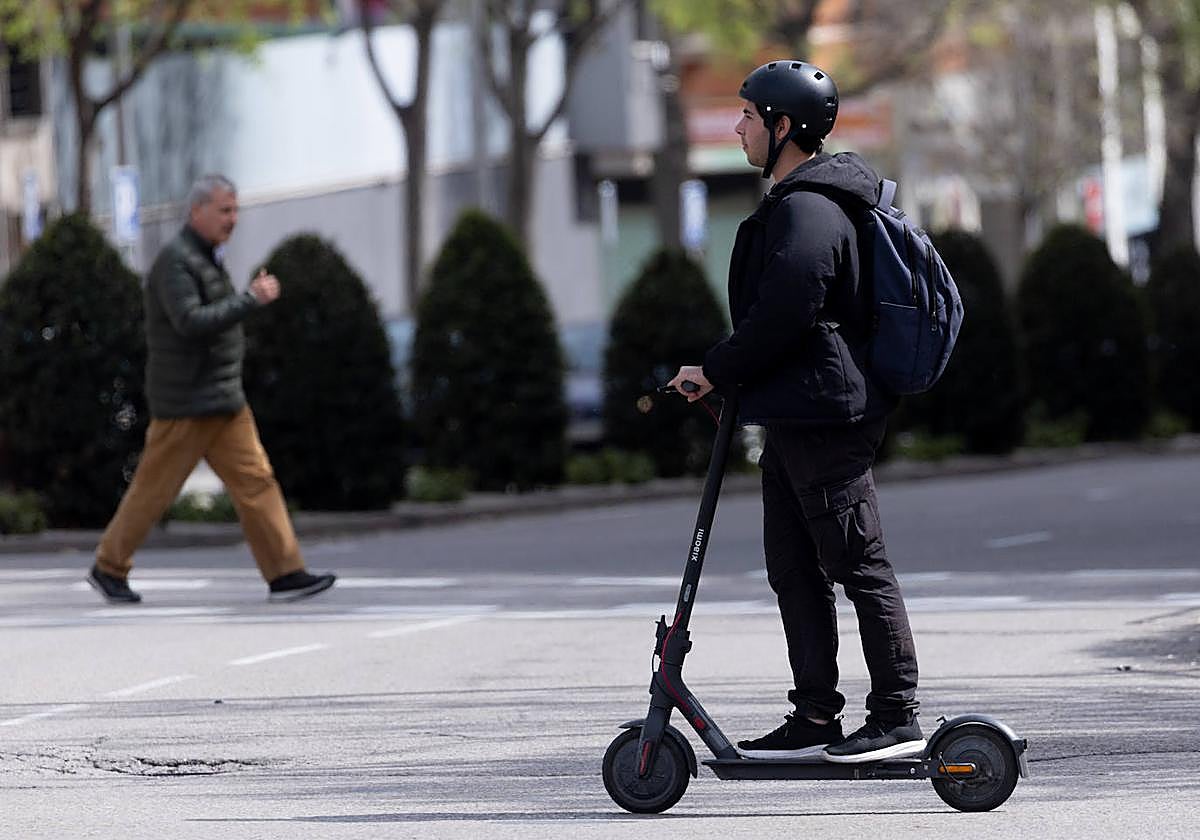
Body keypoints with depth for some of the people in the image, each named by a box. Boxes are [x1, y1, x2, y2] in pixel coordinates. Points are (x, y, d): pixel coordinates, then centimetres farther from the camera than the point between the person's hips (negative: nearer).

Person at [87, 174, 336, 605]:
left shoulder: (207, 258, 16)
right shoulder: (174, 261, -14)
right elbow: (190, 322, -26)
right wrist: (251, 298, -24)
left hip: (224, 400, 9)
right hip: (185, 403, -9)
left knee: (255, 480, -1)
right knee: (153, 489, 1)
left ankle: (285, 574, -5)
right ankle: (108, 569, 15)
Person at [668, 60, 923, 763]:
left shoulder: (807, 211, -16)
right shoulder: (801, 201, 19)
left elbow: (782, 316, -23)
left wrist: (717, 371, -11)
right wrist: (732, 376, 19)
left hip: (823, 415, -11)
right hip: (798, 414, 11)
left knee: (860, 566, -7)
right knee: (794, 570, 11)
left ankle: (899, 718, -5)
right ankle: (815, 718, 14)